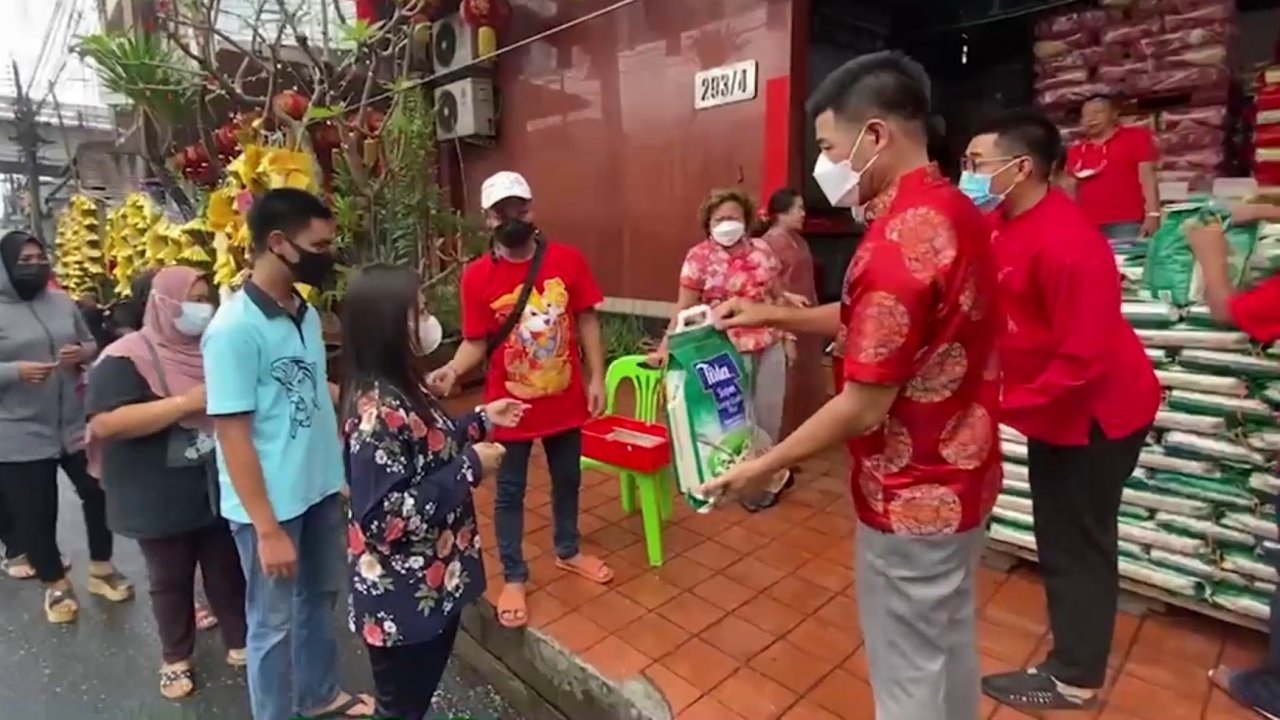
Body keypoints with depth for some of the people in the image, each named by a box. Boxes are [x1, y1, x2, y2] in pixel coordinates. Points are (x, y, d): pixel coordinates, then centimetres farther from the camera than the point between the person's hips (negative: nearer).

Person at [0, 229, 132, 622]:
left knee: (98, 493, 11)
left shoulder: (63, 302, 5)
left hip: (76, 423, 4)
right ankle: (55, 584, 27)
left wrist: (81, 353, -11)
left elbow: (91, 344, 11)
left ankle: (101, 569, 31)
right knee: (35, 514, 6)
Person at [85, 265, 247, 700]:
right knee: (170, 580, 14)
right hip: (160, 498, -4)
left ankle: (239, 642, 32)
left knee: (228, 570, 15)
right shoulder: (128, 357, -13)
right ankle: (176, 659, 32)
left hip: (216, 488, 5)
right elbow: (104, 422, -24)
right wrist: (185, 403, -27)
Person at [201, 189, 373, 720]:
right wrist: (268, 530, -18)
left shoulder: (306, 313, 1)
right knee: (274, 620, 13)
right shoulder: (234, 329, -20)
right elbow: (233, 437, -19)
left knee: (319, 598, 23)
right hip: (271, 504, -7)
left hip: (321, 488, 7)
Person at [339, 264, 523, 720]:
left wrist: (481, 421, 8)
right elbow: (387, 517, -31)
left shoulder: (397, 390, 1)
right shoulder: (376, 411, -29)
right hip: (403, 600, -8)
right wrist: (470, 468, -25)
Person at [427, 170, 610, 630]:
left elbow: (586, 322, -1)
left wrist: (596, 377, -5)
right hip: (510, 407, -2)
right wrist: (452, 370, -27)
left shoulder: (568, 260, -6)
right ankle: (513, 578, 32)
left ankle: (568, 551, 45)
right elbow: (476, 343, -8)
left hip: (565, 400, 2)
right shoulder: (477, 276, -10)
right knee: (510, 492, 12)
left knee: (567, 480, 21)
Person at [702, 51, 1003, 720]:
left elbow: (862, 409, -25)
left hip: (913, 493, -9)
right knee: (950, 642, 27)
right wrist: (772, 315, 6)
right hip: (961, 473, 9)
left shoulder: (899, 242, -28)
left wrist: (764, 465, -13)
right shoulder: (955, 211, 3)